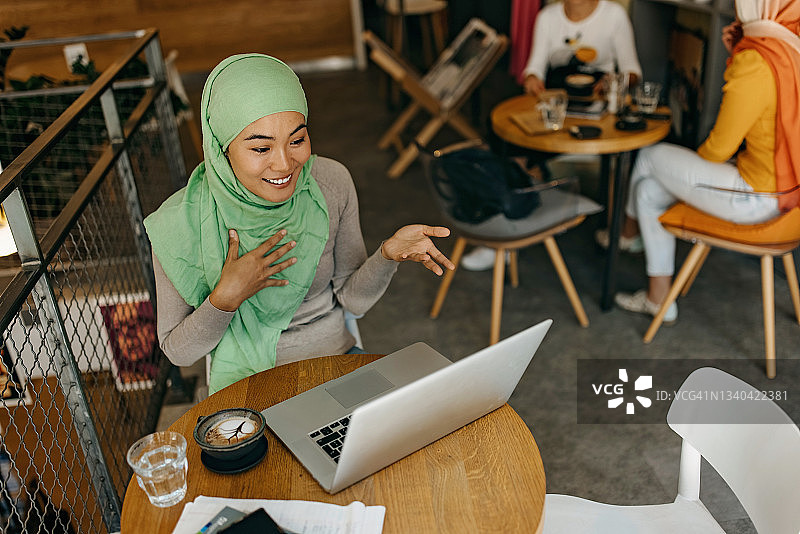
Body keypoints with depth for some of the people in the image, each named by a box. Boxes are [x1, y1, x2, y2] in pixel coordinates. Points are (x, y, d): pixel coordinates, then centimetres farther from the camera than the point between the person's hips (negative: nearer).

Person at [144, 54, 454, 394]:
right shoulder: (181, 223, -19)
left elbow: (353, 299, -2)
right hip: (247, 383, -1)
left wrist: (389, 253, -22)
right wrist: (227, 297, -25)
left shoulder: (332, 182, -12)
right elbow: (177, 351, -7)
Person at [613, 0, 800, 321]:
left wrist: (689, 167, 5)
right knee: (649, 189, 13)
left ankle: (628, 231, 32)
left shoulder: (754, 64, -25)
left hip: (757, 196, -9)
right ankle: (659, 298, 26)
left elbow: (719, 147, -17)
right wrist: (737, 55, 5)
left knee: (651, 157, 4)